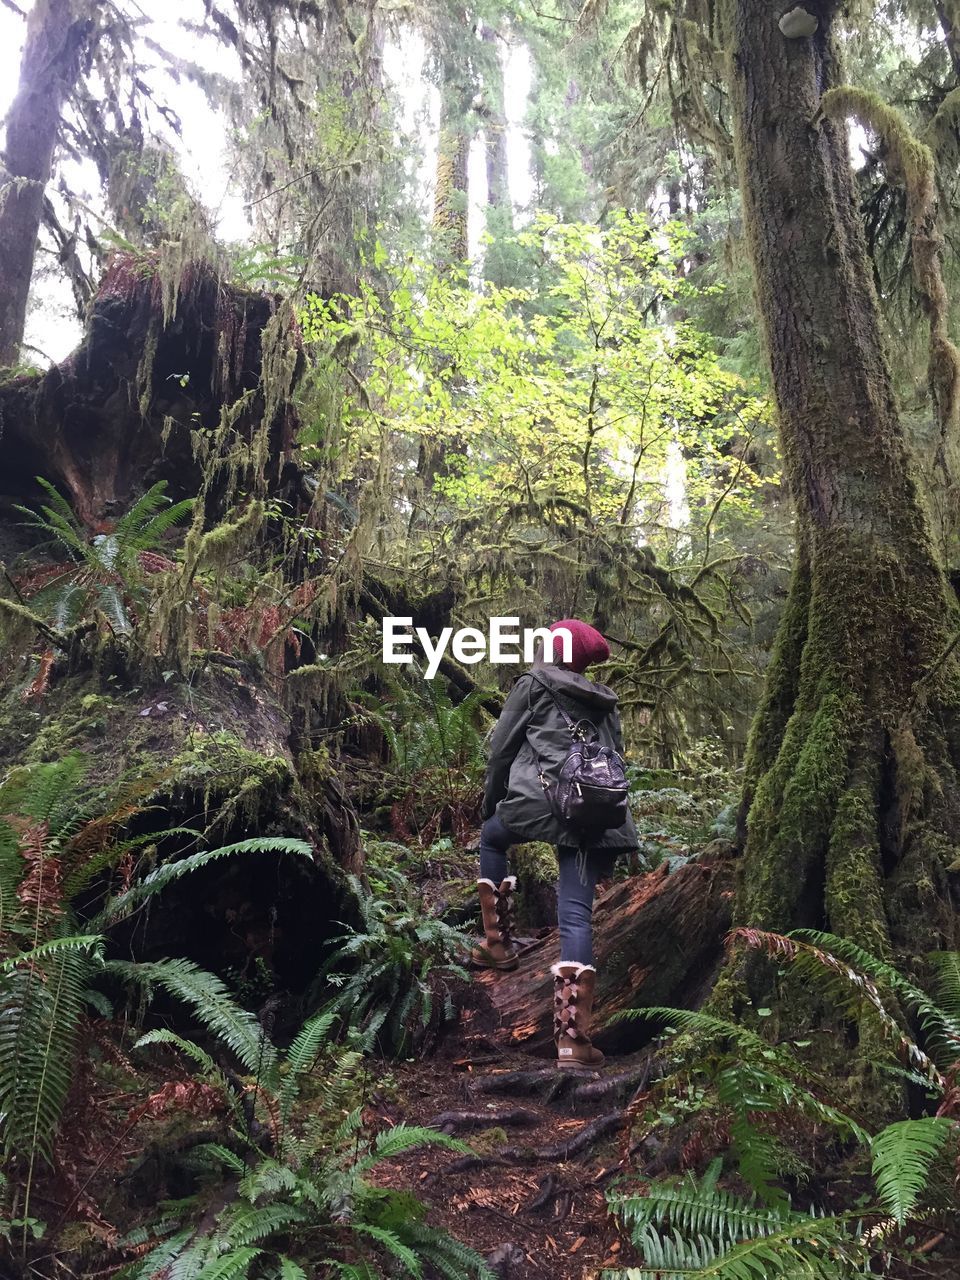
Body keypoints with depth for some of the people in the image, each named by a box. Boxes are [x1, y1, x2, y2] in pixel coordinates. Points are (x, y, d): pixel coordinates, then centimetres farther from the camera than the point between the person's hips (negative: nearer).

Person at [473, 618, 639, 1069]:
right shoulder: (605, 702, 23)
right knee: (576, 914, 0)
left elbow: (501, 747, 9)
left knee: (491, 838, 29)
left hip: (541, 800, -3)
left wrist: (490, 801, 20)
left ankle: (498, 942, 29)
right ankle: (573, 1036, -8)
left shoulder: (534, 683, 9)